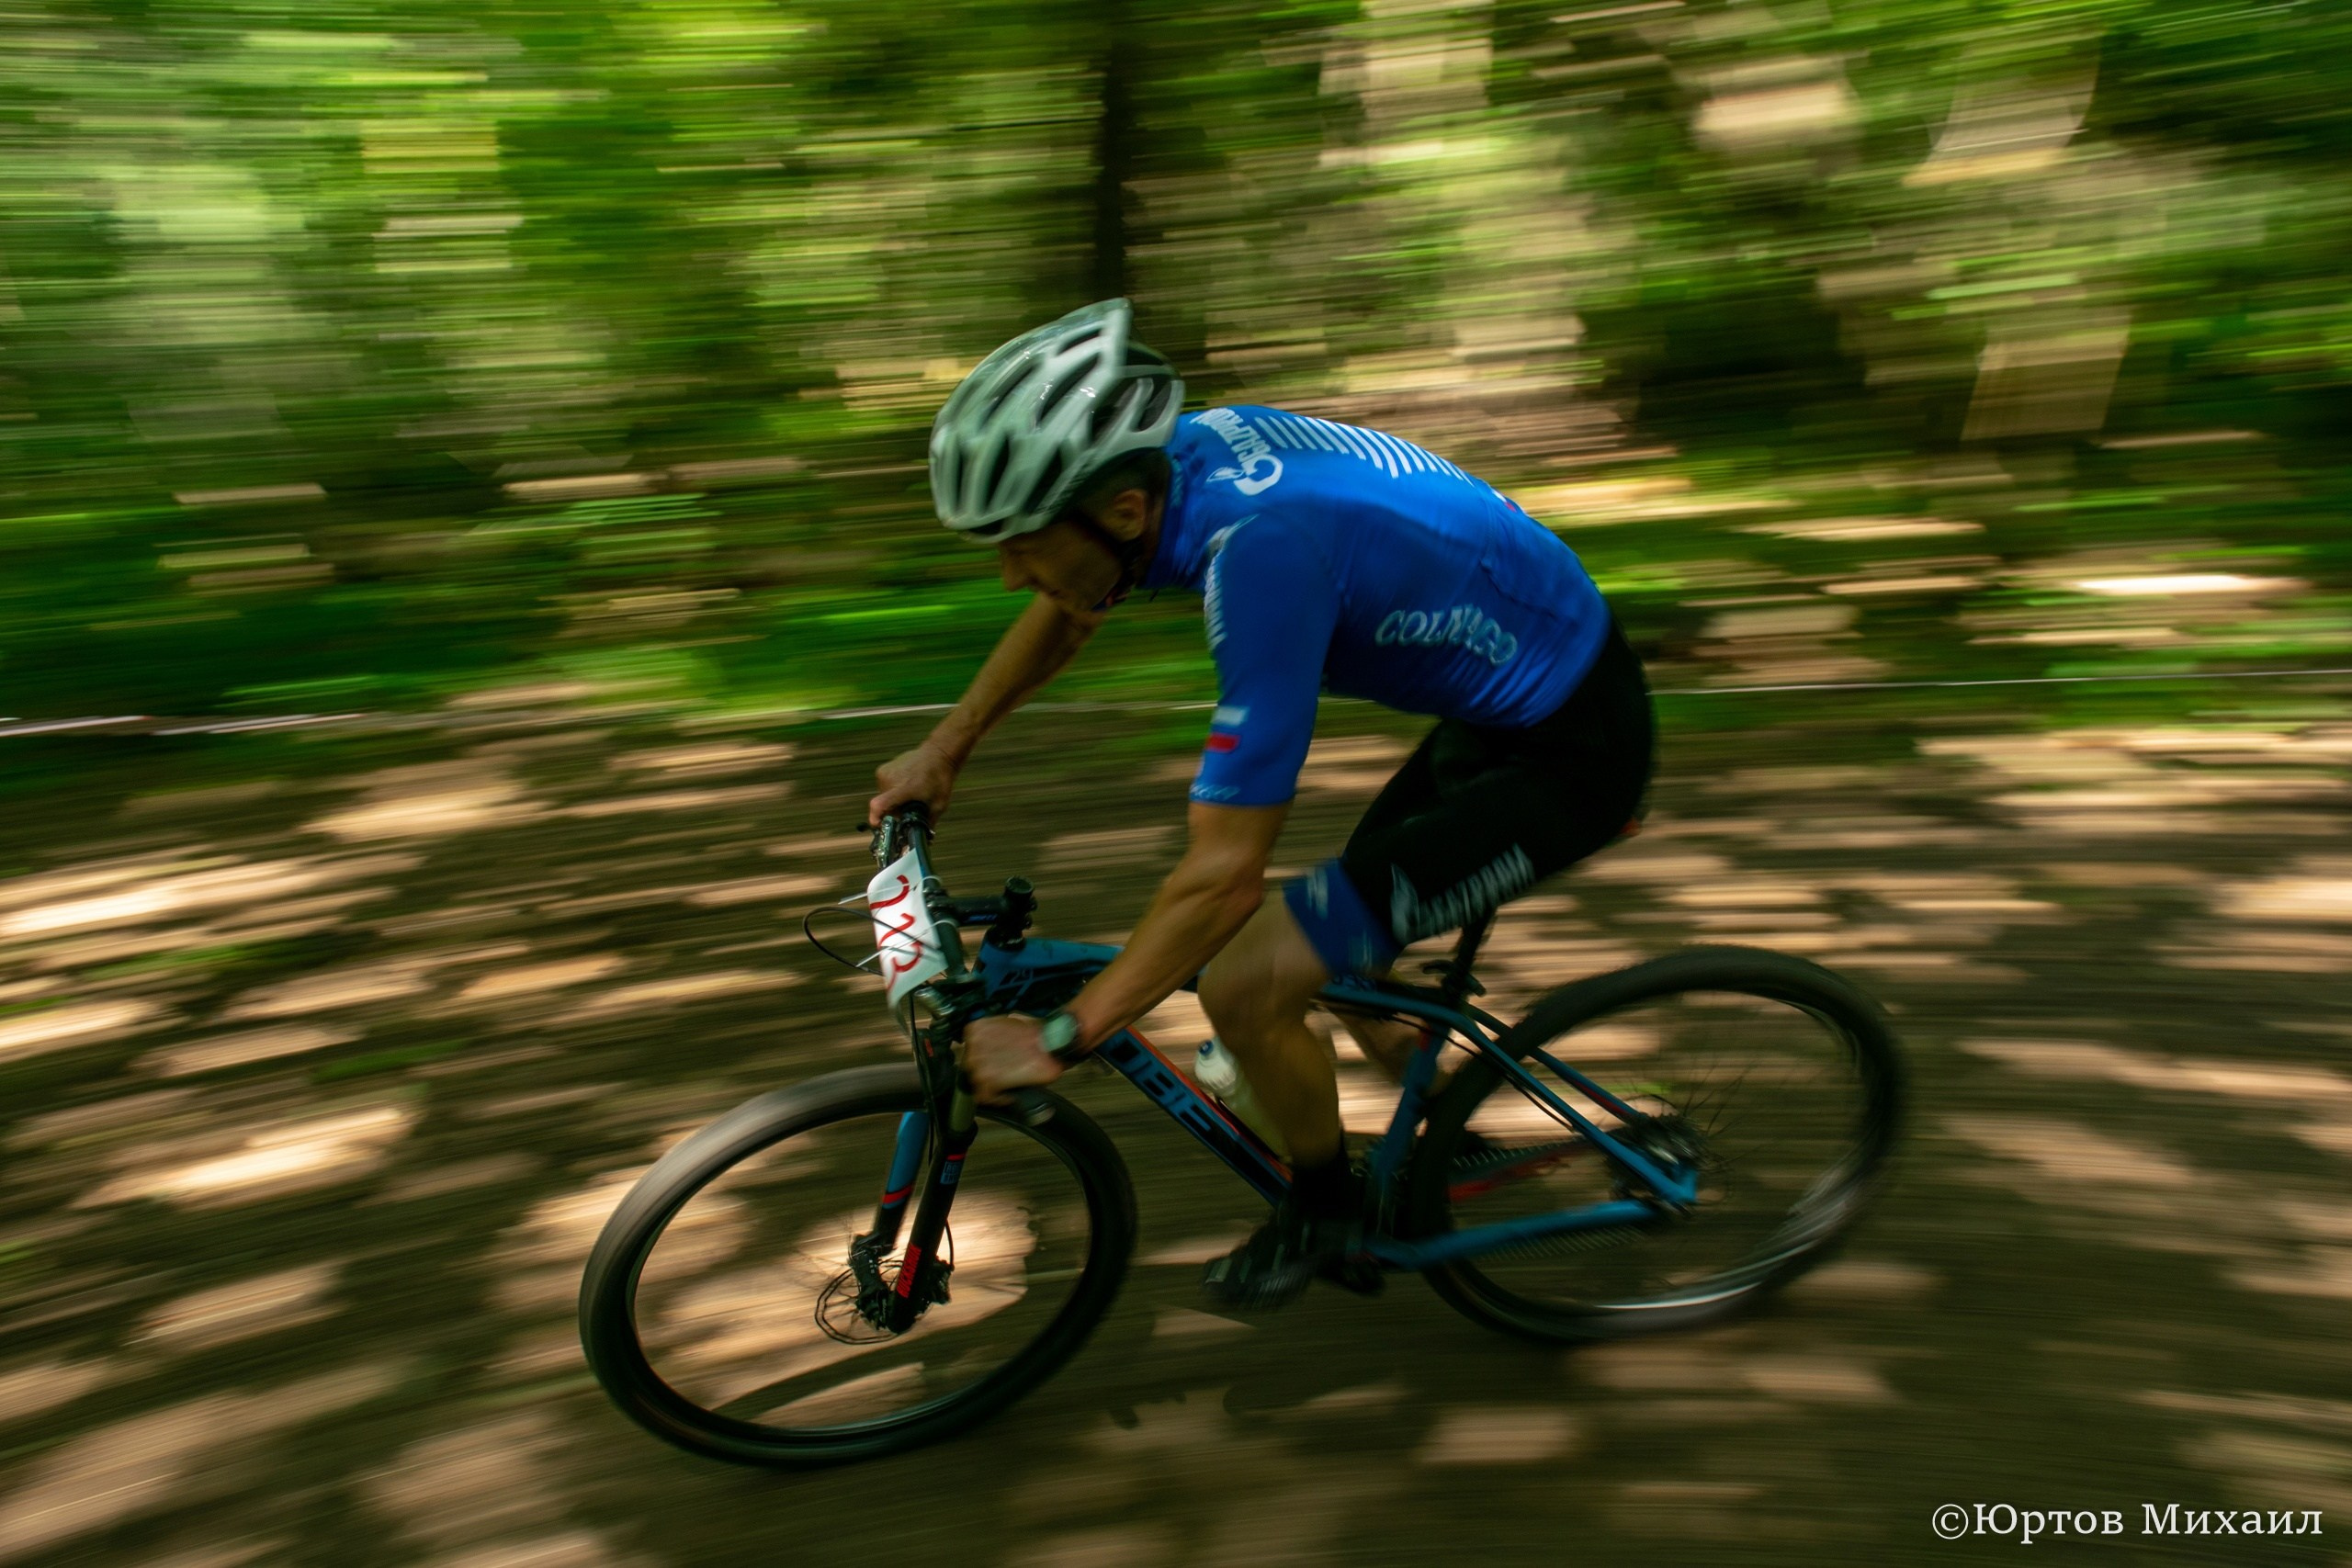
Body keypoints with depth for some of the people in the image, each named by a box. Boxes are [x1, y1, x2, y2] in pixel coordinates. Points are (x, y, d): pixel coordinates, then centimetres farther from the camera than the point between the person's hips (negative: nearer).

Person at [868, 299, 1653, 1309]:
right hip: (1505, 699, 9)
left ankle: (1323, 1210, 17)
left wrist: (1058, 1038, -22)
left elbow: (1224, 873, -31)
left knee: (1246, 984, -12)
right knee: (1349, 971, 19)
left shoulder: (1264, 546, -34)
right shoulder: (1185, 452, -7)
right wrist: (945, 748, 14)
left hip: (1568, 751, -9)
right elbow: (1066, 608, 14)